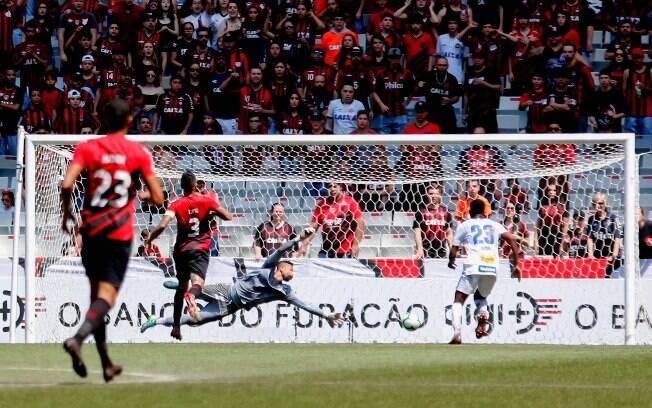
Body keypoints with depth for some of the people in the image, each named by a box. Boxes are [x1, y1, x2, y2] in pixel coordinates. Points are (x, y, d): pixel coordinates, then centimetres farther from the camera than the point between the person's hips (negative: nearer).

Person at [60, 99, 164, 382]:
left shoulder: (86, 148, 0)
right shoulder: (139, 153, -1)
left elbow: (67, 184, -13)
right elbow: (158, 198, -2)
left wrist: (67, 213, 4)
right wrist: (143, 195, 21)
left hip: (91, 230, 2)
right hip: (120, 233, -2)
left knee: (96, 292, 14)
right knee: (107, 295, -8)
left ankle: (106, 364, 17)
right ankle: (78, 338, -36)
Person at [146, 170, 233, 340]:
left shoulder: (176, 204, -4)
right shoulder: (206, 200, -2)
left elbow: (162, 226, -16)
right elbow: (228, 216, -3)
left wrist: (149, 240, -1)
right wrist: (212, 213, 16)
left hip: (181, 249, 2)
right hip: (200, 249, -2)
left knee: (182, 285, 19)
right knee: (197, 281, -17)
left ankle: (176, 326, 21)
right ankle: (191, 295, -55)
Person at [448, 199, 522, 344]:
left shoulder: (464, 226, 12)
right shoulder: (494, 225, 18)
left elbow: (454, 250, 11)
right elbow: (512, 240, 6)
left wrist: (451, 261, 33)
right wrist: (515, 265, 7)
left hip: (473, 267, -3)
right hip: (493, 267, 3)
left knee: (459, 300, 2)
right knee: (481, 297, 27)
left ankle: (457, 334, -18)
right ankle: (483, 313, -6)